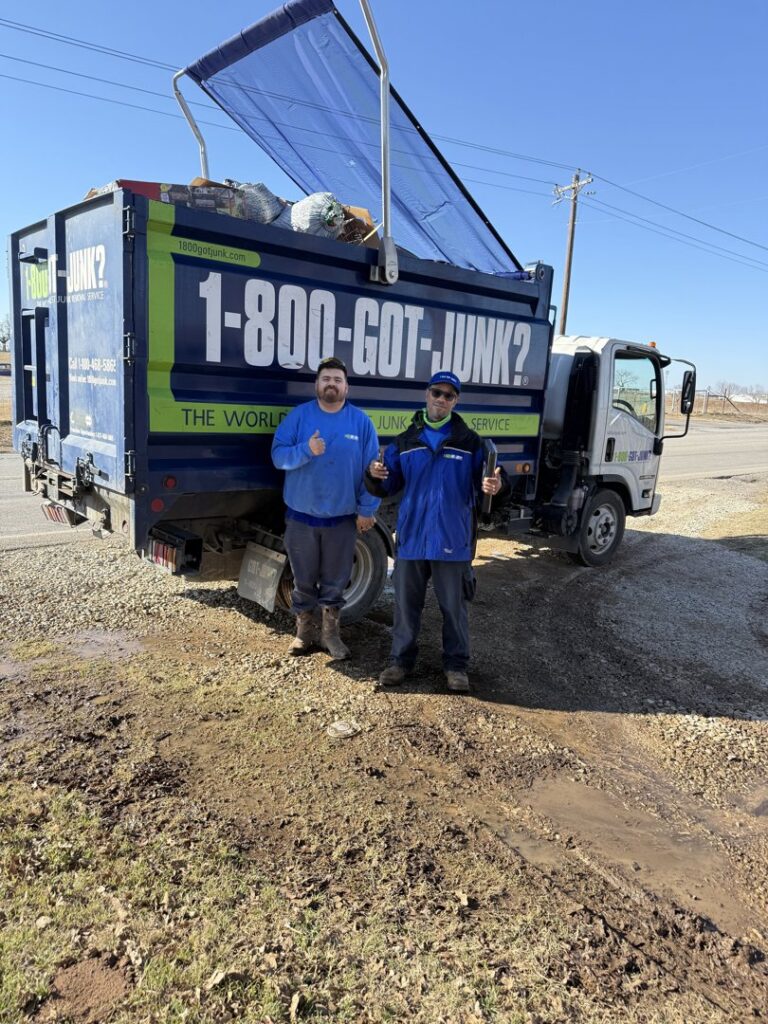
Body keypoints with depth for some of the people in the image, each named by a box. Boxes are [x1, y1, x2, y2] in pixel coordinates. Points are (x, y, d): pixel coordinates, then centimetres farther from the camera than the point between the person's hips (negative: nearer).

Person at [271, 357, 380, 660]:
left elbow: (371, 470, 0)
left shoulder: (361, 421, 0)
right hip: (301, 514, 0)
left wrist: (367, 509, -4)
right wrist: (306, 450, -25)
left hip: (342, 516, 0)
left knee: (335, 580, 11)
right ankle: (304, 631, 27)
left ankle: (330, 632, 26)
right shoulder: (298, 415, -1)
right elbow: (278, 455, -7)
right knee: (304, 579, 12)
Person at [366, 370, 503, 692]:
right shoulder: (405, 441, 7)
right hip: (411, 538, 2)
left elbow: (482, 485, 1)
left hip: (453, 540, -2)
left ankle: (456, 664, 24)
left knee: (454, 606, 8)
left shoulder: (470, 442, 2)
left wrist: (493, 486, -23)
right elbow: (387, 488, 8)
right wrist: (375, 475, -15)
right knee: (406, 603, 12)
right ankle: (402, 659, 28)